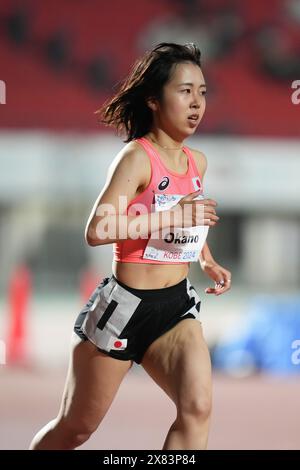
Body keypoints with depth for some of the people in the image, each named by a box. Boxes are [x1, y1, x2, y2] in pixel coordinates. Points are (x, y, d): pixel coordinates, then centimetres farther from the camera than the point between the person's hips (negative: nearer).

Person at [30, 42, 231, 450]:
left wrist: (208, 262, 15)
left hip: (176, 306, 5)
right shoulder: (137, 157, -15)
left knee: (197, 410, -20)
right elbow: (96, 231, -27)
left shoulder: (197, 162, 7)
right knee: (75, 429, 9)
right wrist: (172, 216, -29)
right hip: (125, 306, -5)